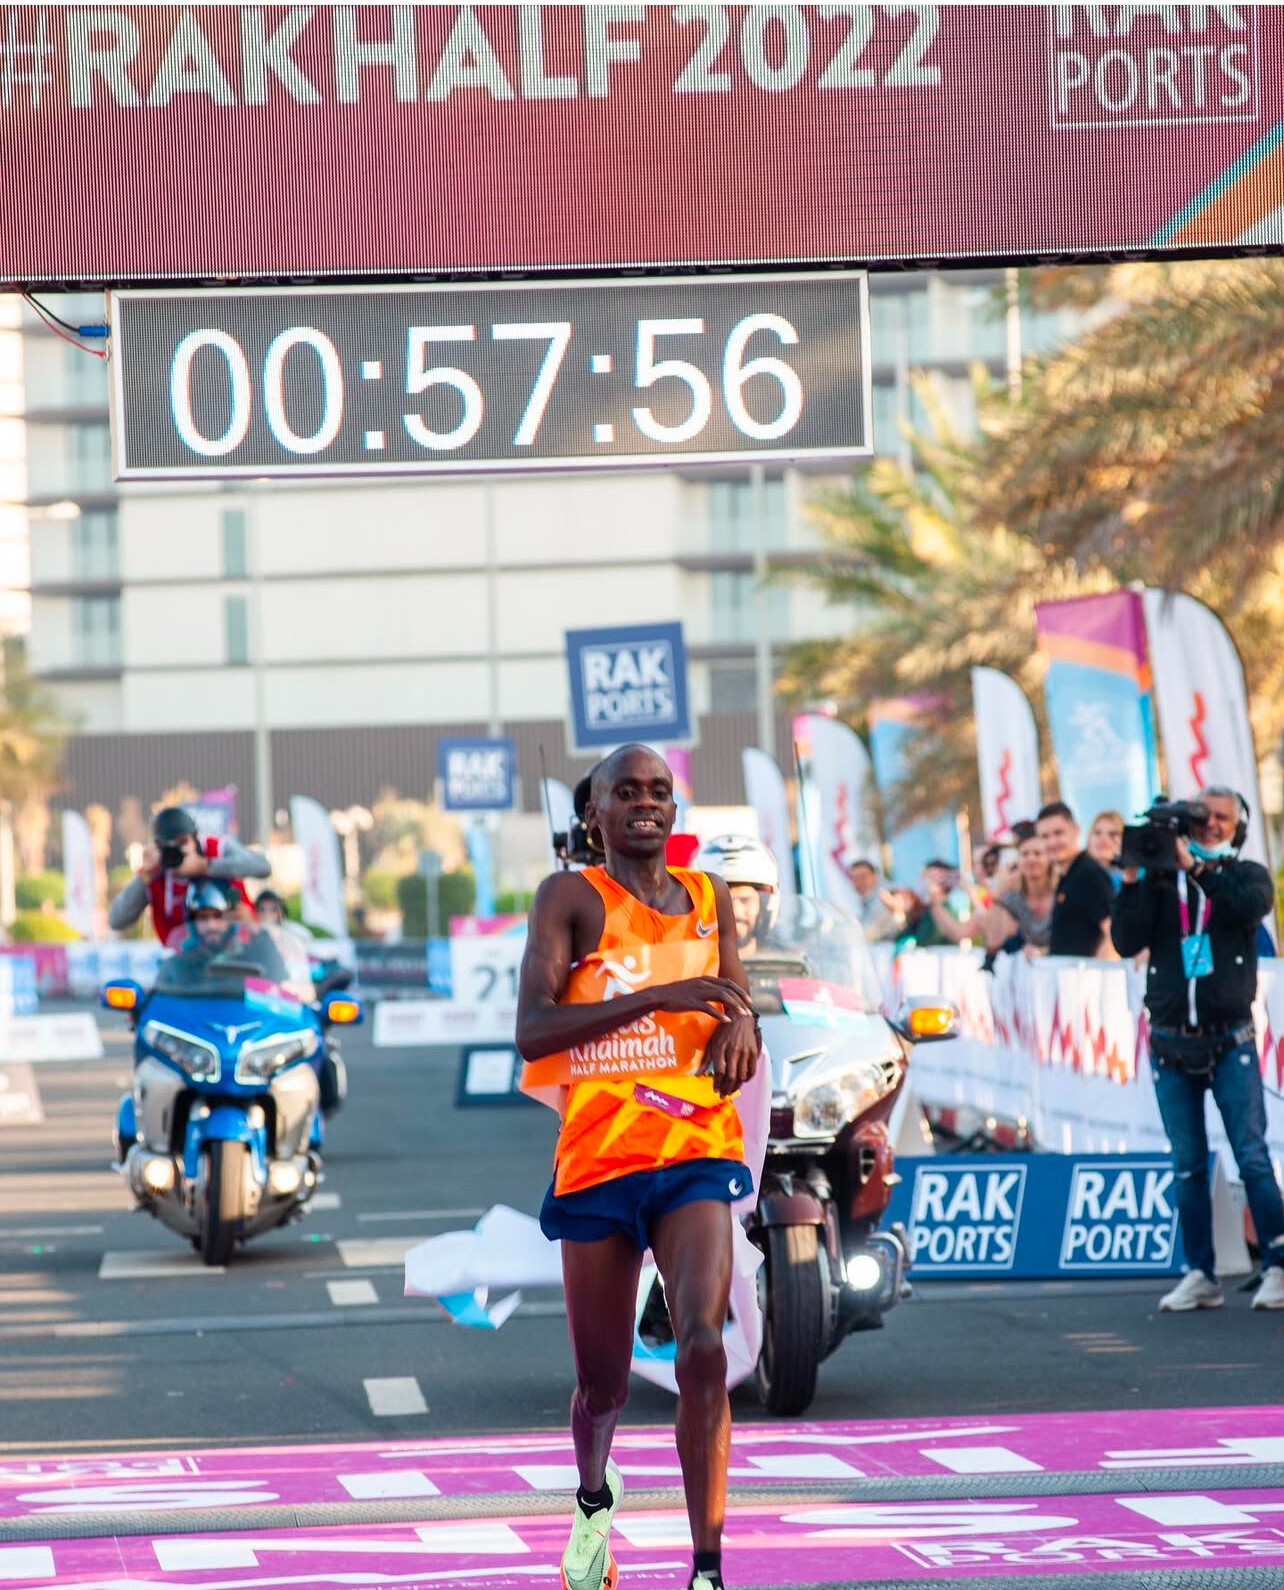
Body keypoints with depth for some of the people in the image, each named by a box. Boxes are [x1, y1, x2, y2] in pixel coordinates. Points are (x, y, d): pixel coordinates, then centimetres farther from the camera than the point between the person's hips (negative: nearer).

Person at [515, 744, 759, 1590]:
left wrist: (740, 1027, -1)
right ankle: (595, 1497, 44)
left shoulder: (708, 897, 12)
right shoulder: (572, 896, -2)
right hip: (598, 1159, -1)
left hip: (696, 1150, 1)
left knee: (704, 1349, -21)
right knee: (602, 1383, 11)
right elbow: (531, 1032, -14)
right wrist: (661, 995, -21)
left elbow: (741, 1006, 25)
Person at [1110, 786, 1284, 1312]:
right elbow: (1126, 942, -2)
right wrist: (1132, 880, -12)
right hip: (1172, 1044, 2)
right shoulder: (1159, 882, 9)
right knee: (1188, 1167, 4)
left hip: (1230, 1041, -2)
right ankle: (1201, 1275, 7)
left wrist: (1195, 868, -17)